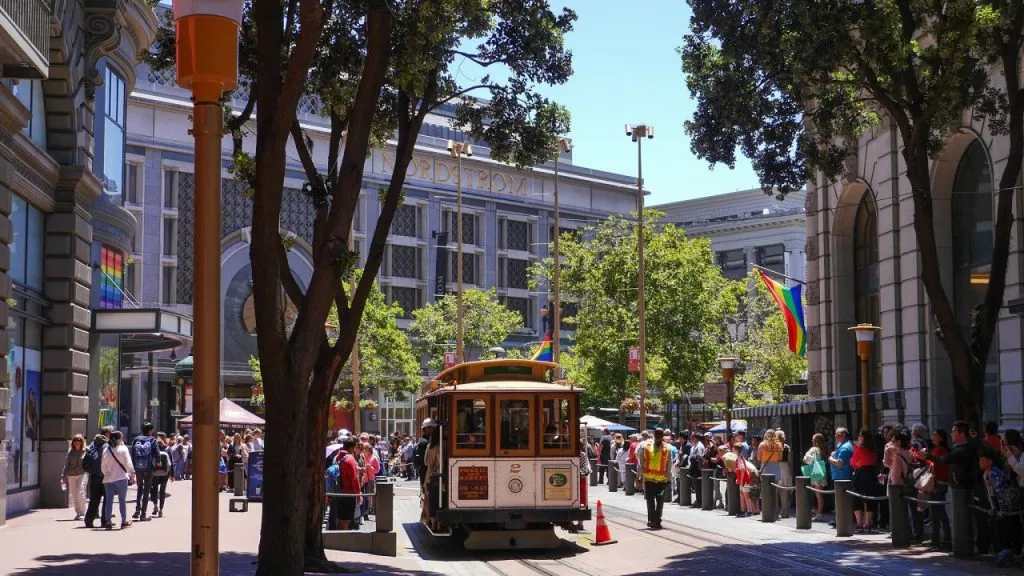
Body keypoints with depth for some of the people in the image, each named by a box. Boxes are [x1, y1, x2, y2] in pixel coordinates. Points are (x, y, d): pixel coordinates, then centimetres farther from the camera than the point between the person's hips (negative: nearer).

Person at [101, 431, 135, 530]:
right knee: (122, 500, 4)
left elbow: (103, 465, 10)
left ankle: (108, 522, 3)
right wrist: (132, 473, 1)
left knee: (109, 500, 5)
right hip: (121, 477, -3)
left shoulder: (106, 450, 6)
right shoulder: (123, 449, -6)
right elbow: (128, 463, -7)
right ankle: (124, 521, 7)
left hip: (108, 478, 3)